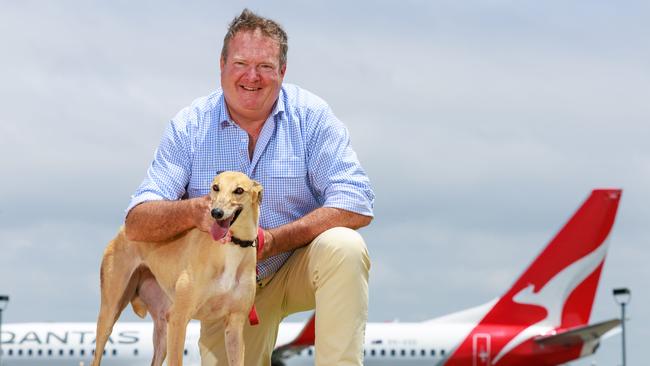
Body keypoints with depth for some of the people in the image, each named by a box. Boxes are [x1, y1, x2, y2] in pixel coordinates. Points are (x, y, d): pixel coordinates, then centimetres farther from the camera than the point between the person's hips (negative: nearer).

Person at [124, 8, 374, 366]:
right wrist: (193, 211, -37)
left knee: (343, 247, -31)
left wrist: (276, 240, -31)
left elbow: (355, 205, -19)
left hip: (298, 265, -1)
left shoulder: (311, 115, -12)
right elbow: (136, 224, -15)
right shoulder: (190, 126, -9)